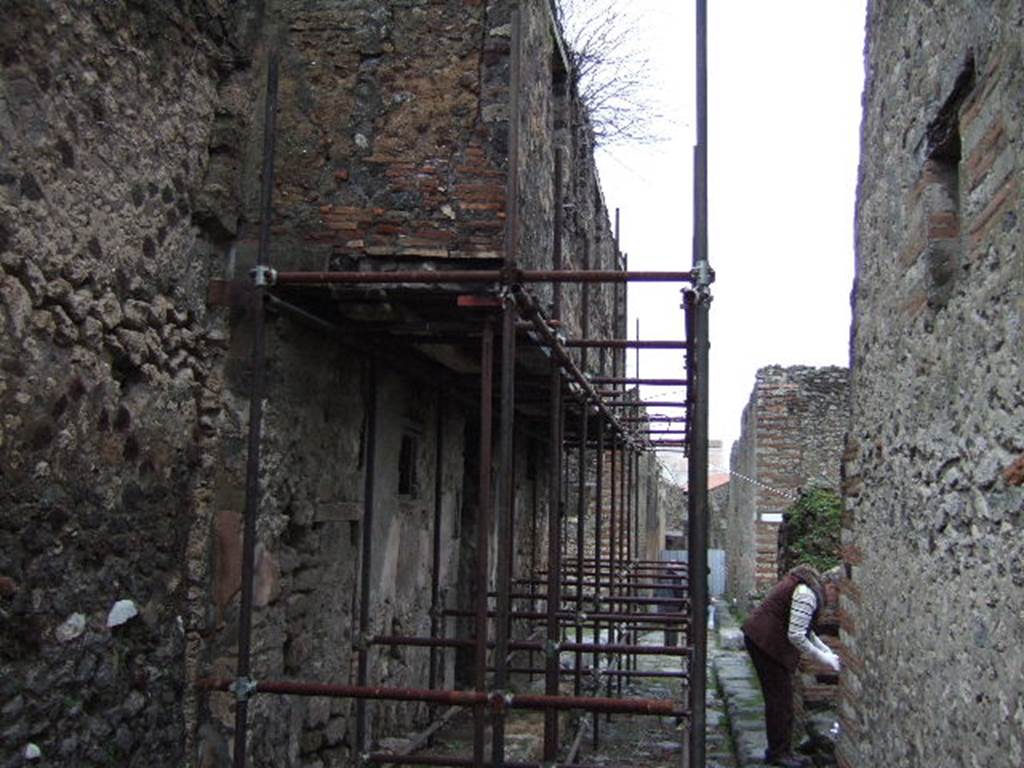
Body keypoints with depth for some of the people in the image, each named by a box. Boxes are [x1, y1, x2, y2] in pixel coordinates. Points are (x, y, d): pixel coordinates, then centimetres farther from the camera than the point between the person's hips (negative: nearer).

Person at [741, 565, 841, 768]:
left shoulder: (809, 589, 12)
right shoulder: (806, 594, -20)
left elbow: (806, 631, 21)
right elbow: (796, 636, -23)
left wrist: (827, 652, 12)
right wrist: (822, 658, -12)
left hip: (761, 639, 10)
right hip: (766, 642, -10)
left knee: (777, 697, 14)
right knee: (781, 698, -3)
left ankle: (776, 751, 21)